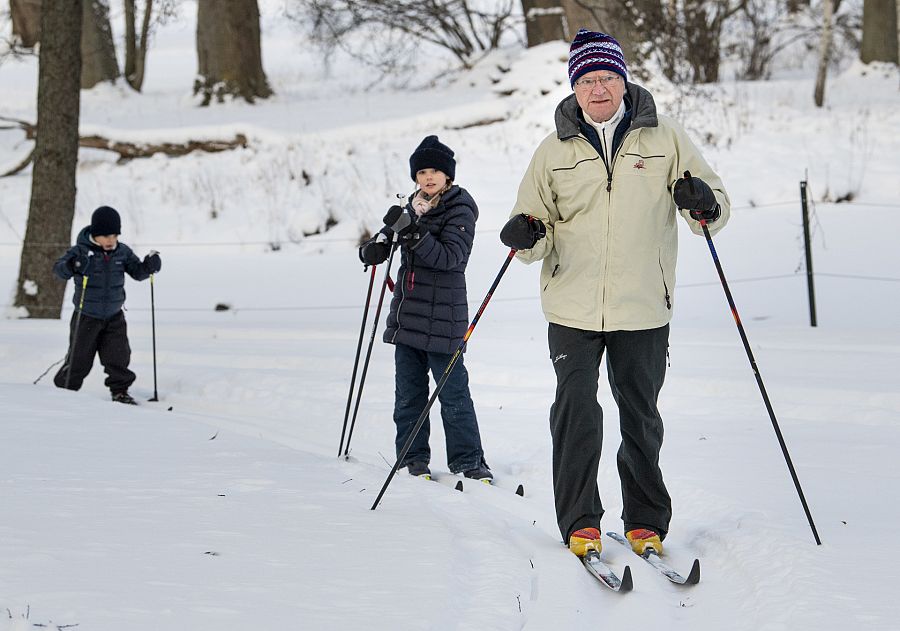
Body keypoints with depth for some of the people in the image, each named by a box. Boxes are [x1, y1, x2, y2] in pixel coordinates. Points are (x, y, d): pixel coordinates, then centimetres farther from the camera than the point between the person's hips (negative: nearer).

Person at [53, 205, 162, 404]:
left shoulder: (122, 251, -1)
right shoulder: (81, 251, -15)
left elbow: (137, 272, 5)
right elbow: (59, 269, -25)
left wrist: (149, 266, -17)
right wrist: (71, 266, -48)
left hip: (114, 316, 3)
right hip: (86, 316, -3)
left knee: (118, 356, 0)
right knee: (79, 358, 4)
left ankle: (120, 391, 14)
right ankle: (64, 389, 21)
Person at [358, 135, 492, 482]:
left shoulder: (460, 207, -8)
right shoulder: (414, 204, 11)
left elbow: (450, 256, -19)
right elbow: (393, 230, 28)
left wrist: (417, 237, -31)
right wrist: (377, 245, 6)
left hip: (442, 315, -7)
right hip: (407, 313, 7)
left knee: (453, 390, -4)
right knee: (408, 391, 10)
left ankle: (467, 460, 2)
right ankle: (413, 456, 18)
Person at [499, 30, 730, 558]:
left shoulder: (665, 139, 3)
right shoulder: (555, 151, 6)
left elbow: (717, 206, 6)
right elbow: (538, 226, 11)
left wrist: (704, 204, -17)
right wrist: (527, 236, -12)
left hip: (644, 308, 0)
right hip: (573, 307, 0)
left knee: (641, 417, 8)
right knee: (576, 411, -8)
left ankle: (646, 522, 21)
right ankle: (580, 522, 4)